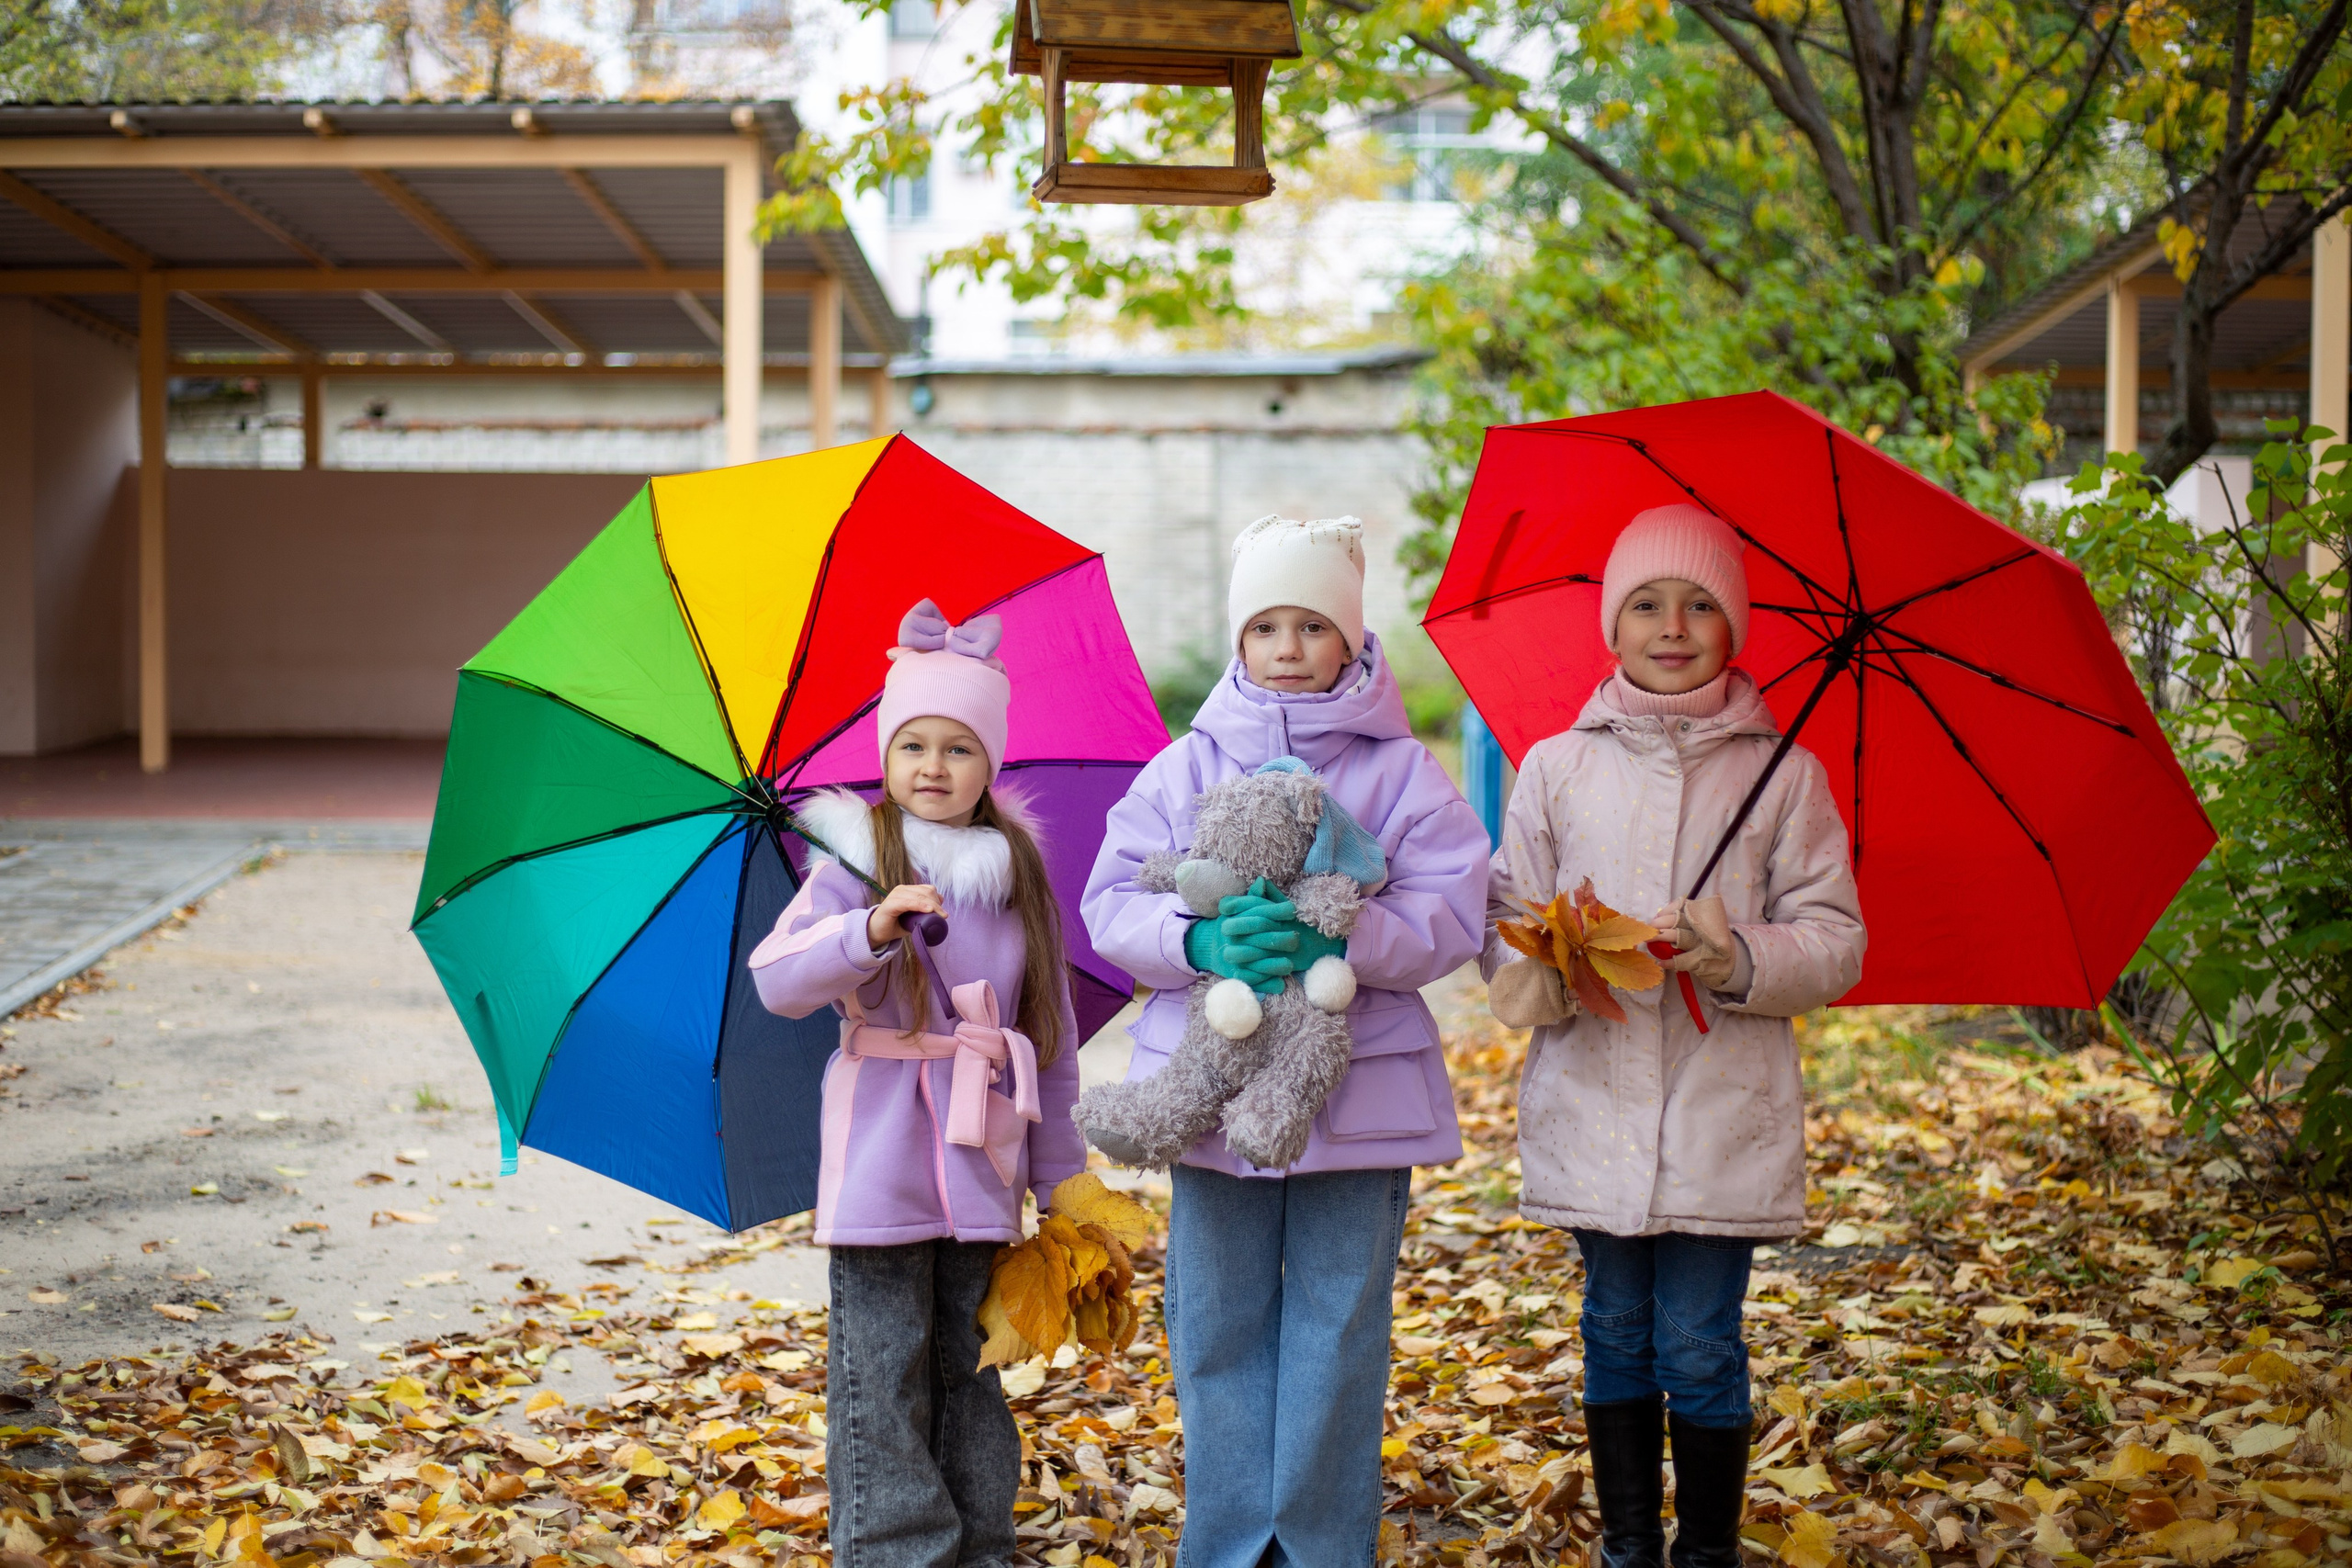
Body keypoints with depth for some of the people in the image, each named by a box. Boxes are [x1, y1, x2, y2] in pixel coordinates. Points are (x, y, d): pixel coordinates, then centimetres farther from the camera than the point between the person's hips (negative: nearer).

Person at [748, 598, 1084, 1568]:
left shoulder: (1020, 876, 8)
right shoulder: (856, 861, -3)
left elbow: (1051, 1029, 12)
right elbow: (778, 979, -15)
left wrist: (1058, 1170, 12)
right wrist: (868, 930, -32)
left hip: (981, 1154, 4)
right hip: (882, 1156, -3)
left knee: (963, 1359, 13)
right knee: (884, 1369, 0)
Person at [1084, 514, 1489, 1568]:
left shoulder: (1399, 770, 3)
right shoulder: (1183, 769, 8)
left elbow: (1450, 917, -6)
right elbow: (1112, 907, 2)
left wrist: (1338, 938, -22)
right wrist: (1202, 943, -18)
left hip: (1358, 1094, -2)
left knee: (1338, 1336, 4)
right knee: (1217, 1333, 7)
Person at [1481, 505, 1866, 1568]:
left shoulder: (1782, 774, 3)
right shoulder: (1555, 769, 7)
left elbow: (1836, 943, 2)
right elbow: (1502, 925, 8)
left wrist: (1740, 959, -17)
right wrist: (1547, 969, -14)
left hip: (1724, 1115, -1)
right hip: (1592, 1107, 2)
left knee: (1699, 1348, 0)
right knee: (1618, 1340, 10)